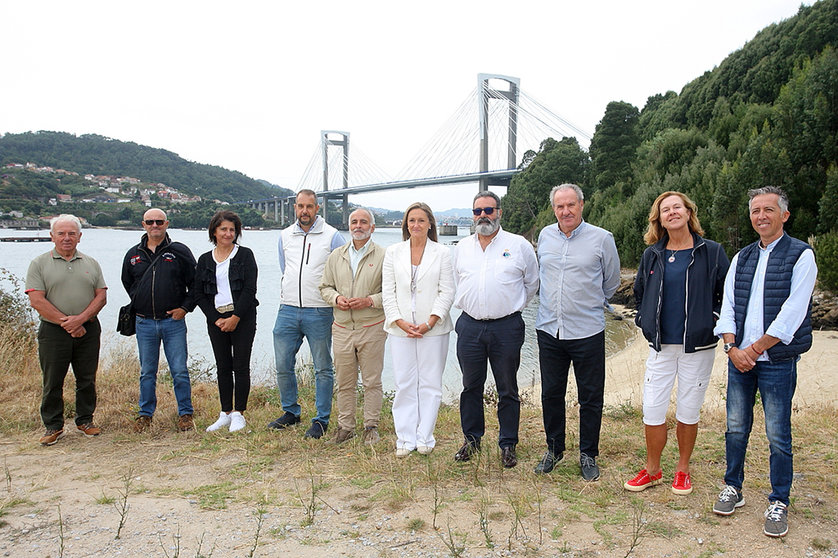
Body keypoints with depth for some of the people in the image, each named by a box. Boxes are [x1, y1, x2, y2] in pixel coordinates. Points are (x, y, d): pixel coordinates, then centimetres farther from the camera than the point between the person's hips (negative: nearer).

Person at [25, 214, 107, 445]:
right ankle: (53, 426, 17)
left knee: (87, 379, 9)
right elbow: (37, 300, -8)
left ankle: (85, 420, 23)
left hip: (88, 330, 2)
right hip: (53, 331, -2)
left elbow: (101, 296, 3)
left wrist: (80, 318, -13)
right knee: (53, 382, 4)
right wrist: (66, 322, -13)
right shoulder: (39, 264, 2)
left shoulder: (91, 264, 11)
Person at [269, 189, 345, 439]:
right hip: (288, 310, 5)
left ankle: (321, 419, 14)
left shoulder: (332, 236, -2)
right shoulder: (285, 236, 11)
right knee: (283, 365, 9)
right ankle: (291, 412, 27)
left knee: (323, 369, 3)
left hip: (318, 312, -4)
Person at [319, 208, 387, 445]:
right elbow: (325, 287, 16)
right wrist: (336, 298, -4)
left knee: (372, 381, 4)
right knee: (344, 382, 9)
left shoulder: (383, 256, -1)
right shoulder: (336, 256, 11)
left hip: (372, 328, -3)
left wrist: (371, 300, -15)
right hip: (342, 328, 3)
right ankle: (345, 426, 21)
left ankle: (371, 426, 18)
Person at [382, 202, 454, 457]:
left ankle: (425, 438, 15)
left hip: (433, 329, -1)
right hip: (400, 328, 2)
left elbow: (447, 292, -1)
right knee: (404, 384, 4)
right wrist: (400, 321, -7)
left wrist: (429, 323, -11)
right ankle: (405, 439, 13)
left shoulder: (441, 253, 3)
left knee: (430, 384, 4)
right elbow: (388, 291, 5)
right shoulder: (393, 252, 9)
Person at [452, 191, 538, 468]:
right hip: (470, 326, 3)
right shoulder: (462, 248, 9)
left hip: (507, 327, -3)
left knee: (508, 390, 6)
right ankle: (471, 439, 27)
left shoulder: (519, 245, 0)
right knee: (471, 387, 12)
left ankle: (508, 444, 20)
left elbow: (532, 283, 10)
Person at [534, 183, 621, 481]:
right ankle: (554, 449, 29)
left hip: (587, 332, -3)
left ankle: (588, 454, 22)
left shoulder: (602, 238, -5)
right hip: (549, 330, 3)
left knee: (590, 398, 6)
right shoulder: (545, 236, 6)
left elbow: (611, 282, 9)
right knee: (551, 394, 12)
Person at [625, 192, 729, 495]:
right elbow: (639, 292, 19)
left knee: (688, 411, 8)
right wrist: (644, 322, 10)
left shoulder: (712, 252, -2)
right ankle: (652, 470, 20)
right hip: (661, 346, 2)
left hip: (698, 345, -2)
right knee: (652, 410, 1)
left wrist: (712, 320, -3)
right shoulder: (652, 255, 6)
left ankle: (682, 469, 27)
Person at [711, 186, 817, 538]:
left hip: (777, 361, -4)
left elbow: (792, 314, -13)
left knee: (778, 435, 3)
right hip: (739, 359, 5)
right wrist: (732, 348, -7)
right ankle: (733, 489, 26)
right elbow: (727, 307, 8)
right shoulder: (741, 258, 12)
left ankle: (779, 503, 17)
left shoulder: (801, 255, -4)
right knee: (736, 428, 11)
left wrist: (755, 349, -12)